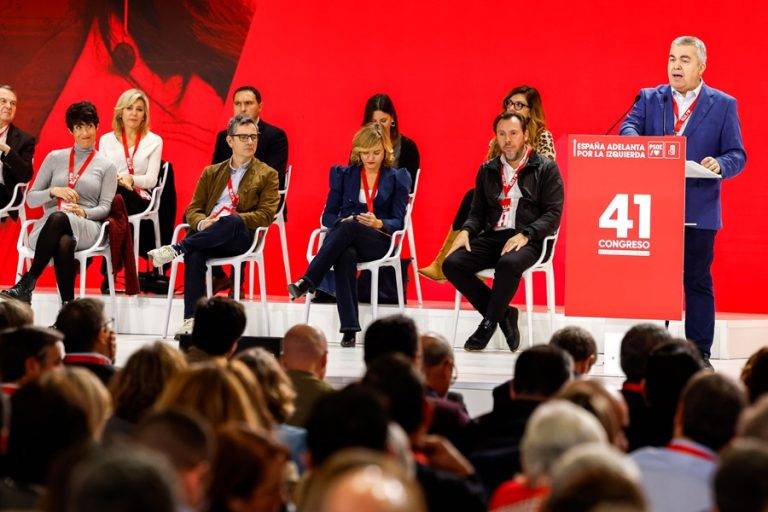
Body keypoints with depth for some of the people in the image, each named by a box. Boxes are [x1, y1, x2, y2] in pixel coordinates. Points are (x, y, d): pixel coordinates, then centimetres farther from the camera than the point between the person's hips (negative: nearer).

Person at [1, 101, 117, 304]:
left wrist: (83, 212, -15)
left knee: (58, 218, -41)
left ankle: (27, 283, -44)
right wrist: (53, 191, -4)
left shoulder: (106, 166, 16)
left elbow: (105, 207, 7)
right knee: (64, 244, -41)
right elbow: (31, 199, 17)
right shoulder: (55, 158, 20)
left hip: (86, 228, -1)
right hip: (47, 226, 1)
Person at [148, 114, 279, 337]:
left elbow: (266, 215, 2)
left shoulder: (267, 175, 16)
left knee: (231, 221, -39)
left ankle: (177, 248, -39)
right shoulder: (212, 173, 25)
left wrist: (230, 219, -13)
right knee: (194, 255, -35)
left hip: (241, 237, -2)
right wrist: (202, 223, -8)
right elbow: (192, 209, 18)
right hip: (207, 237, 2)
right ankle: (191, 320, -39)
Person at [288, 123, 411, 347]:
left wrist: (378, 224, -18)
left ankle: (307, 282, -43)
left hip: (377, 241, -1)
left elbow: (398, 222, 5)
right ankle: (349, 329, -48)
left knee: (350, 226, -37)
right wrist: (341, 221, -10)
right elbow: (328, 216, 14)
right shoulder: (343, 174, 17)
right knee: (345, 256, -39)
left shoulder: (397, 178, 13)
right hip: (343, 240, 1)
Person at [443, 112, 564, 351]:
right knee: (452, 264, -21)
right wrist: (466, 231, -3)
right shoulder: (487, 170, 18)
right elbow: (477, 212, 20)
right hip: (492, 236, 5)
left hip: (527, 240, -5)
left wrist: (525, 235, -19)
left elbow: (553, 214, -4)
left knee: (509, 264, -39)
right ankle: (503, 314, -10)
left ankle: (490, 322, -18)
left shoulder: (545, 168, 4)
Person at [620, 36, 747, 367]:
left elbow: (737, 155, 1)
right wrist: (634, 140, -29)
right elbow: (629, 126, -5)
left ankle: (699, 354, 8)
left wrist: (720, 165, -22)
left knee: (698, 282, 3)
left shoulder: (723, 105, 5)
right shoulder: (649, 98, 10)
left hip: (698, 211, -2)